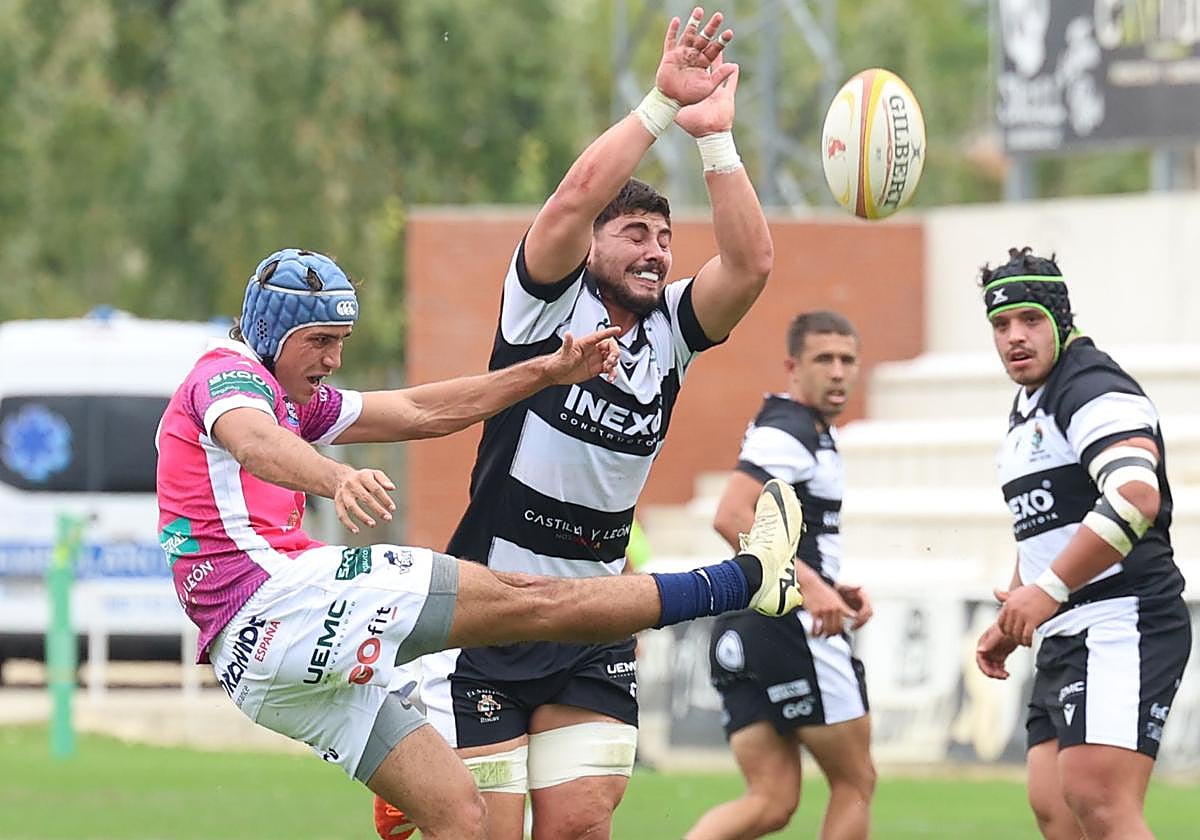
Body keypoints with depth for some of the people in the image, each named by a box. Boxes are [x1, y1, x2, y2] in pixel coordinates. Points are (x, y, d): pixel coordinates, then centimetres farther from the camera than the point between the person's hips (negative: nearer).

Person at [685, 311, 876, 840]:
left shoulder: (815, 434, 20)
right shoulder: (786, 433, -12)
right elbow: (730, 517, -26)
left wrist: (833, 591, 17)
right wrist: (811, 586, -28)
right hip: (791, 631, -9)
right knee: (855, 781, 3)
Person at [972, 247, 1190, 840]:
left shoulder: (1094, 388, -11)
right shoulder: (1026, 409, 21)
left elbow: (1135, 499, -27)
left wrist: (1048, 590, -26)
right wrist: (1013, 622, 28)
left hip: (1122, 621, -10)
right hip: (1063, 637, 10)